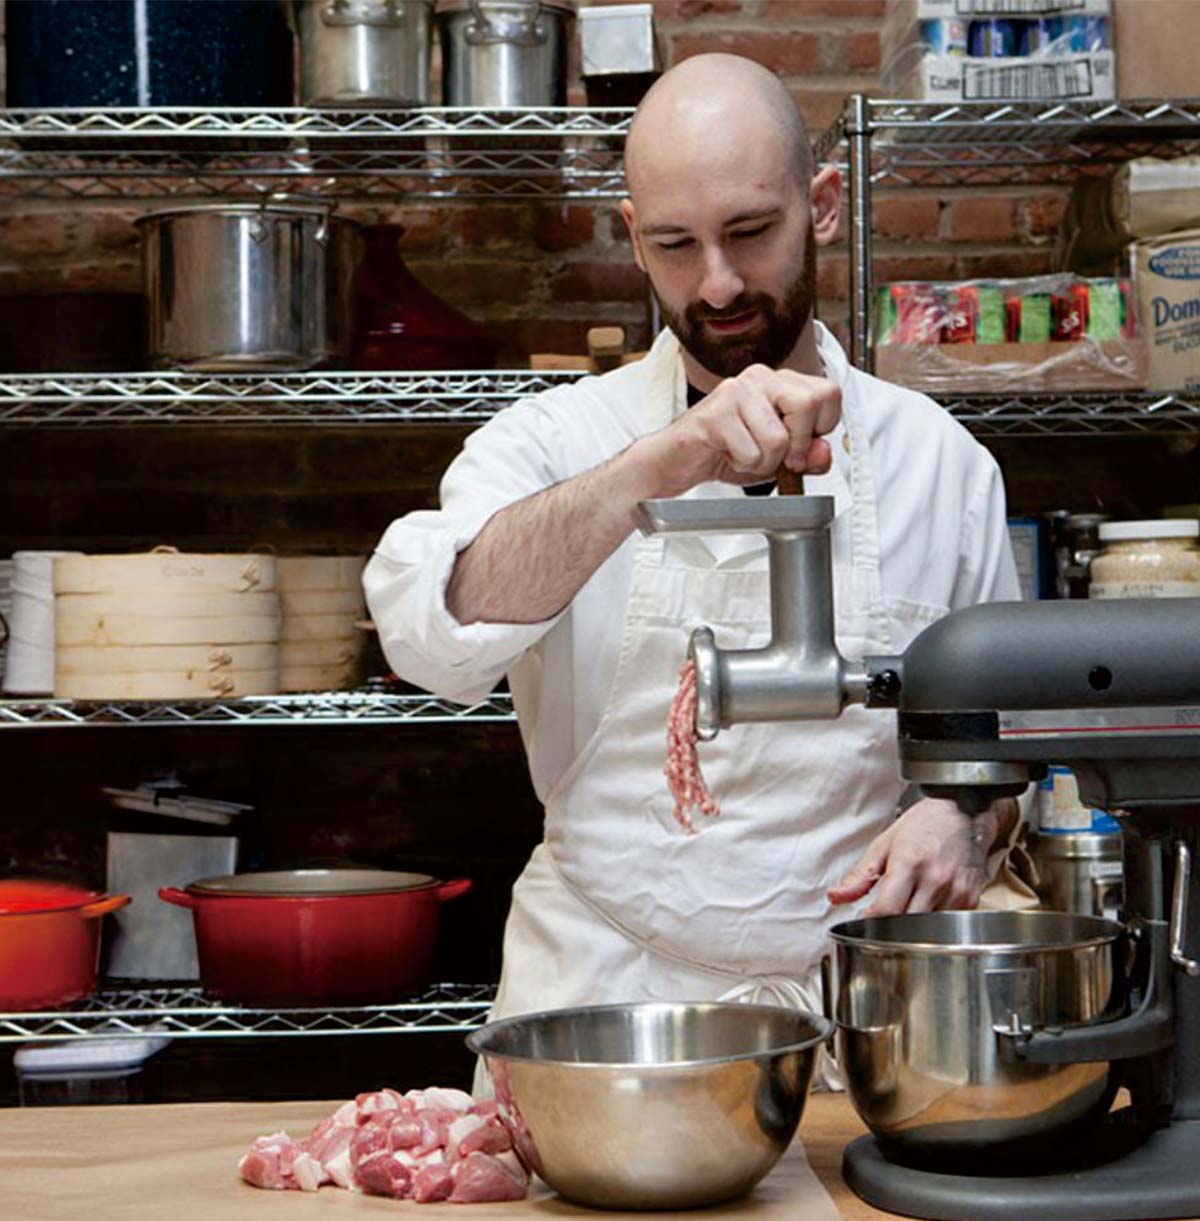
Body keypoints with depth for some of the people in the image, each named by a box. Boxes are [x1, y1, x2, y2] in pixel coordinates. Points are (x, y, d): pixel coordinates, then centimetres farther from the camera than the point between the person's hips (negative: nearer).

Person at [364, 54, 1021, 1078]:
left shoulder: (938, 460, 8)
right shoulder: (558, 439, 3)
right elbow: (431, 631, -18)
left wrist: (956, 819, -4)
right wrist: (659, 467, -28)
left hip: (850, 1024, 2)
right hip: (599, 1015, -1)